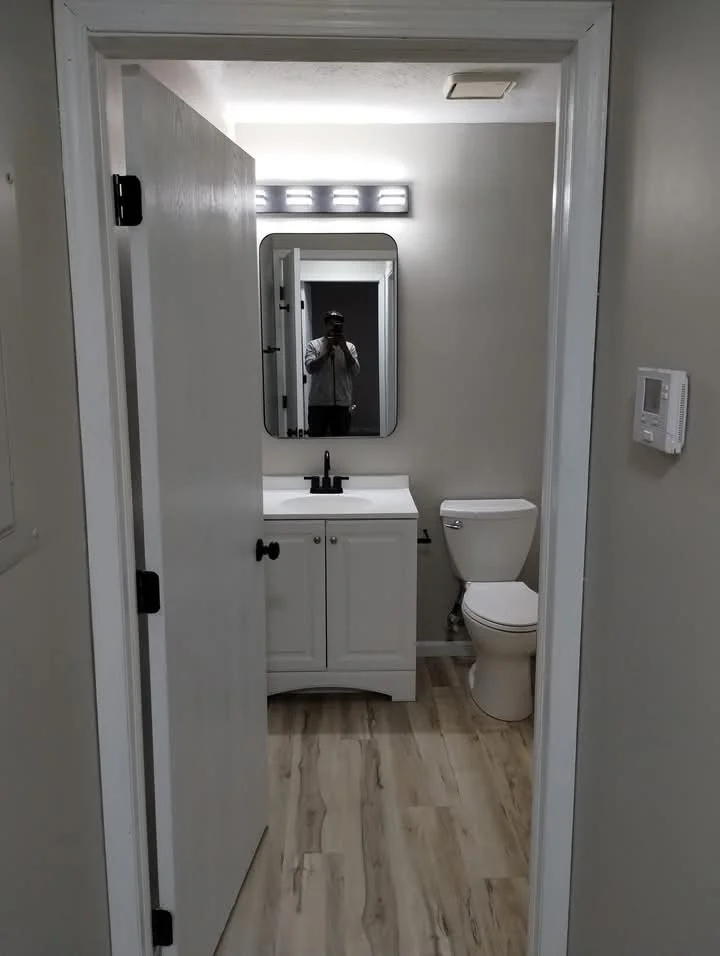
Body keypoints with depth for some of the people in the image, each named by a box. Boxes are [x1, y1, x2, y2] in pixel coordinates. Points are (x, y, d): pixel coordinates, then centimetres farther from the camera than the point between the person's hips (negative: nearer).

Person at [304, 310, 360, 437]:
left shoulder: (349, 346, 7)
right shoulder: (313, 345, 2)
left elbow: (355, 371, -5)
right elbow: (310, 368, -12)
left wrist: (344, 348, -13)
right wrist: (328, 352, -18)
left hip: (342, 403, 2)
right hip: (318, 402, -1)